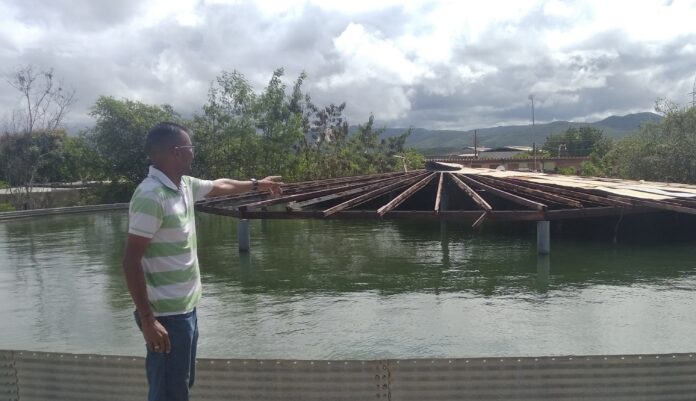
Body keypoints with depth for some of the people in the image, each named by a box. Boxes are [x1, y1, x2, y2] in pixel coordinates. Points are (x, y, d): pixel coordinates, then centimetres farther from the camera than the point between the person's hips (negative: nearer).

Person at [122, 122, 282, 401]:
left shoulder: (184, 185, 7)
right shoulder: (151, 197, -22)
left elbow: (219, 186, 28)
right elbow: (131, 262, -23)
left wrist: (256, 185, 42)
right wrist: (147, 319, -23)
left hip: (185, 308, 9)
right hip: (167, 315, -9)